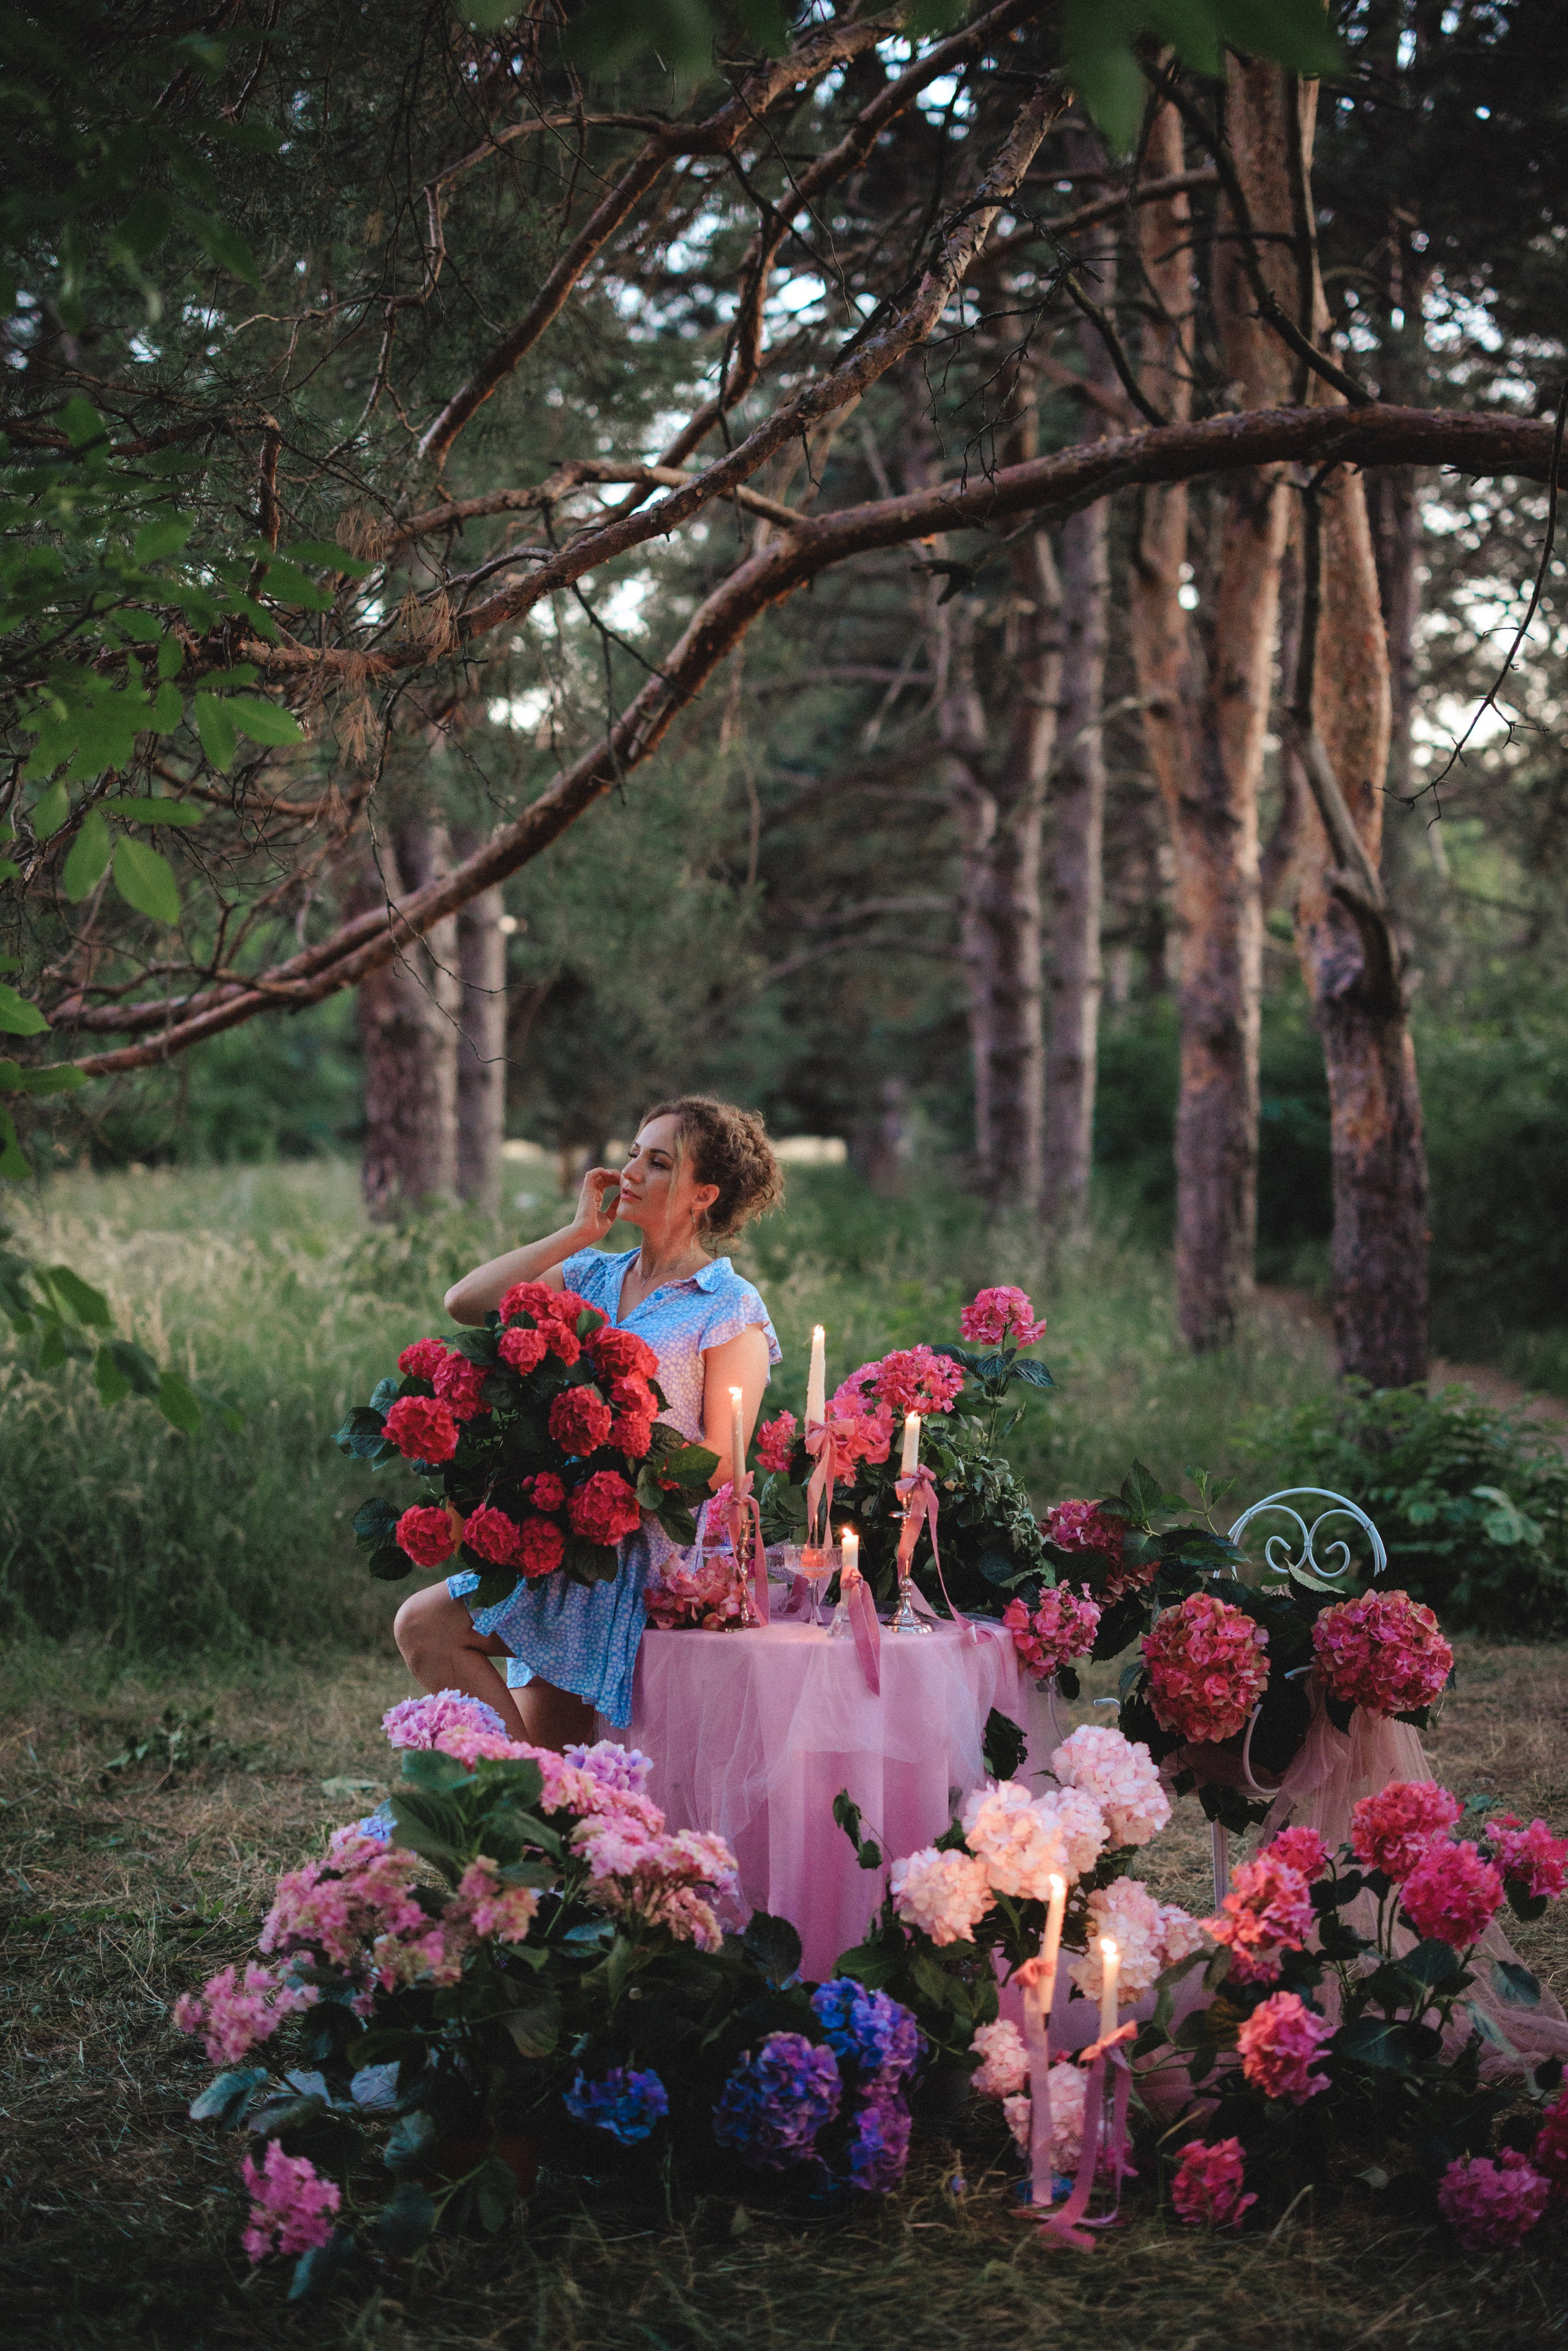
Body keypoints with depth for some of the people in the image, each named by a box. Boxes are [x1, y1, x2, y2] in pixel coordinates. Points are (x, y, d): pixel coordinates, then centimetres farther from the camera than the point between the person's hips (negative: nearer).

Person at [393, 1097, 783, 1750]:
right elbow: (465, 1302, -1)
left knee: (425, 1625, -15)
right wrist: (581, 1231, 1)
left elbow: (721, 1462, -10)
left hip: (654, 1554, -7)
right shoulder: (592, 1274, 13)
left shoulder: (731, 1311, -4)